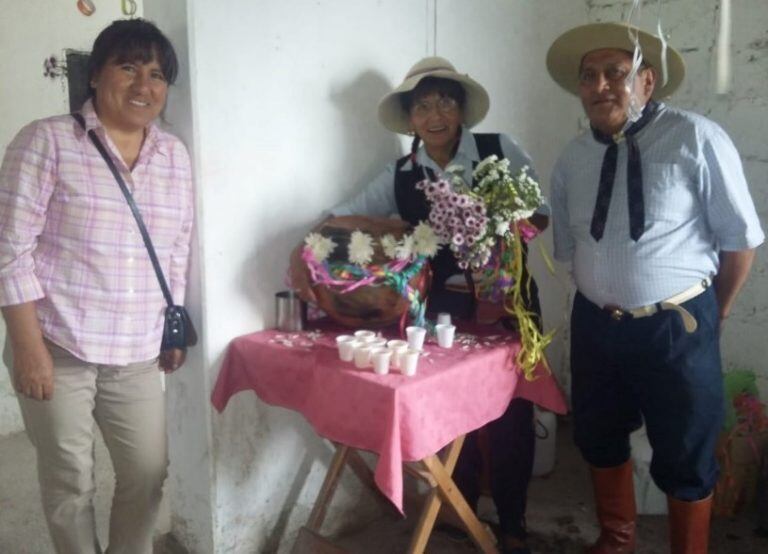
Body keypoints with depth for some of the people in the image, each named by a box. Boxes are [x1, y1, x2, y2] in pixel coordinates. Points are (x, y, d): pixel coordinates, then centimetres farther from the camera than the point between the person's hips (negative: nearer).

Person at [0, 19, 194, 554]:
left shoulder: (176, 156, 7)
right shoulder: (46, 141, -7)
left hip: (137, 355, 4)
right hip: (59, 349, -4)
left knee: (148, 474, 10)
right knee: (71, 482, 9)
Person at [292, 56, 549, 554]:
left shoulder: (502, 151, -4)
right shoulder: (400, 177, 1)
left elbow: (540, 215, -2)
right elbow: (343, 216, -3)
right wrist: (304, 252, -21)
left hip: (508, 300, -1)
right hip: (444, 307, 2)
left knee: (511, 413, 7)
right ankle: (460, 506, 38)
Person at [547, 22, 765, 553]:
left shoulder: (697, 139, -13)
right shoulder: (572, 159, 2)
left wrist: (712, 316, 4)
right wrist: (606, 305, 12)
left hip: (677, 329, -5)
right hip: (595, 324, 5)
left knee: (685, 460, 11)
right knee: (600, 441, 21)